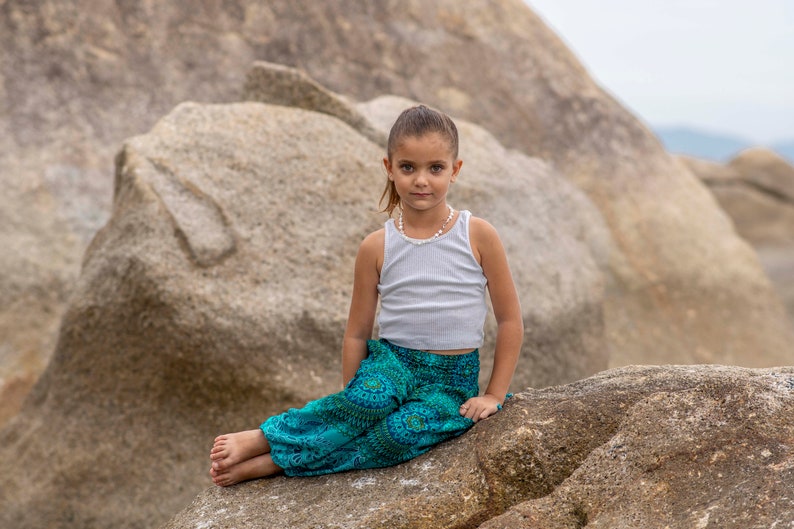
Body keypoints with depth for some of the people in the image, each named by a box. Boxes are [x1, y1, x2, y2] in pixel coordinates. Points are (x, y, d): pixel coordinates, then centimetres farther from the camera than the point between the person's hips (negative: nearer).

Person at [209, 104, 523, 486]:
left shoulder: (478, 236, -7)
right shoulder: (376, 248, -3)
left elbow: (510, 320, 0)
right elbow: (357, 333, 3)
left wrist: (494, 394, -1)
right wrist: (348, 400, 1)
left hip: (451, 380, 0)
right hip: (391, 359, 1)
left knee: (404, 431, -31)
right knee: (370, 400, -35)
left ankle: (277, 461, -22)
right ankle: (262, 439, -19)